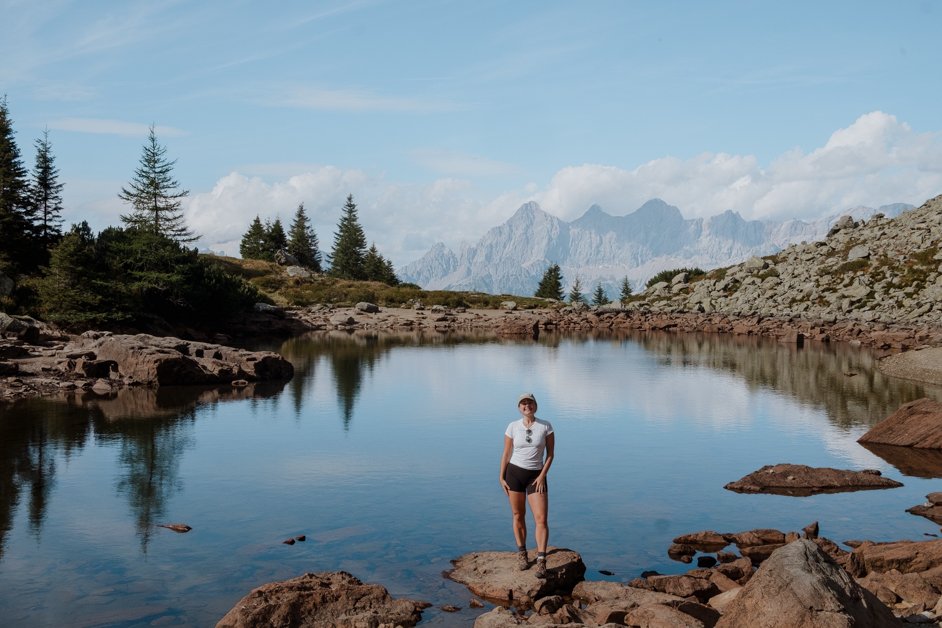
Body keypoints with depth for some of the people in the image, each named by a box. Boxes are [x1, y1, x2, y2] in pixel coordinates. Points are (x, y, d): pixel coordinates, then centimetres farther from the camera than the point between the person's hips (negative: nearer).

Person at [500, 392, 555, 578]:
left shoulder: (546, 426, -3)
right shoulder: (513, 426, -2)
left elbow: (550, 454, -1)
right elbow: (506, 454, 4)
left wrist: (542, 475, -10)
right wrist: (501, 478, 1)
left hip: (536, 476, -1)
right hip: (514, 473, 1)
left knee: (541, 519, -9)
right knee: (518, 515, 8)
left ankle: (541, 561, -7)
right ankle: (522, 554, 23)